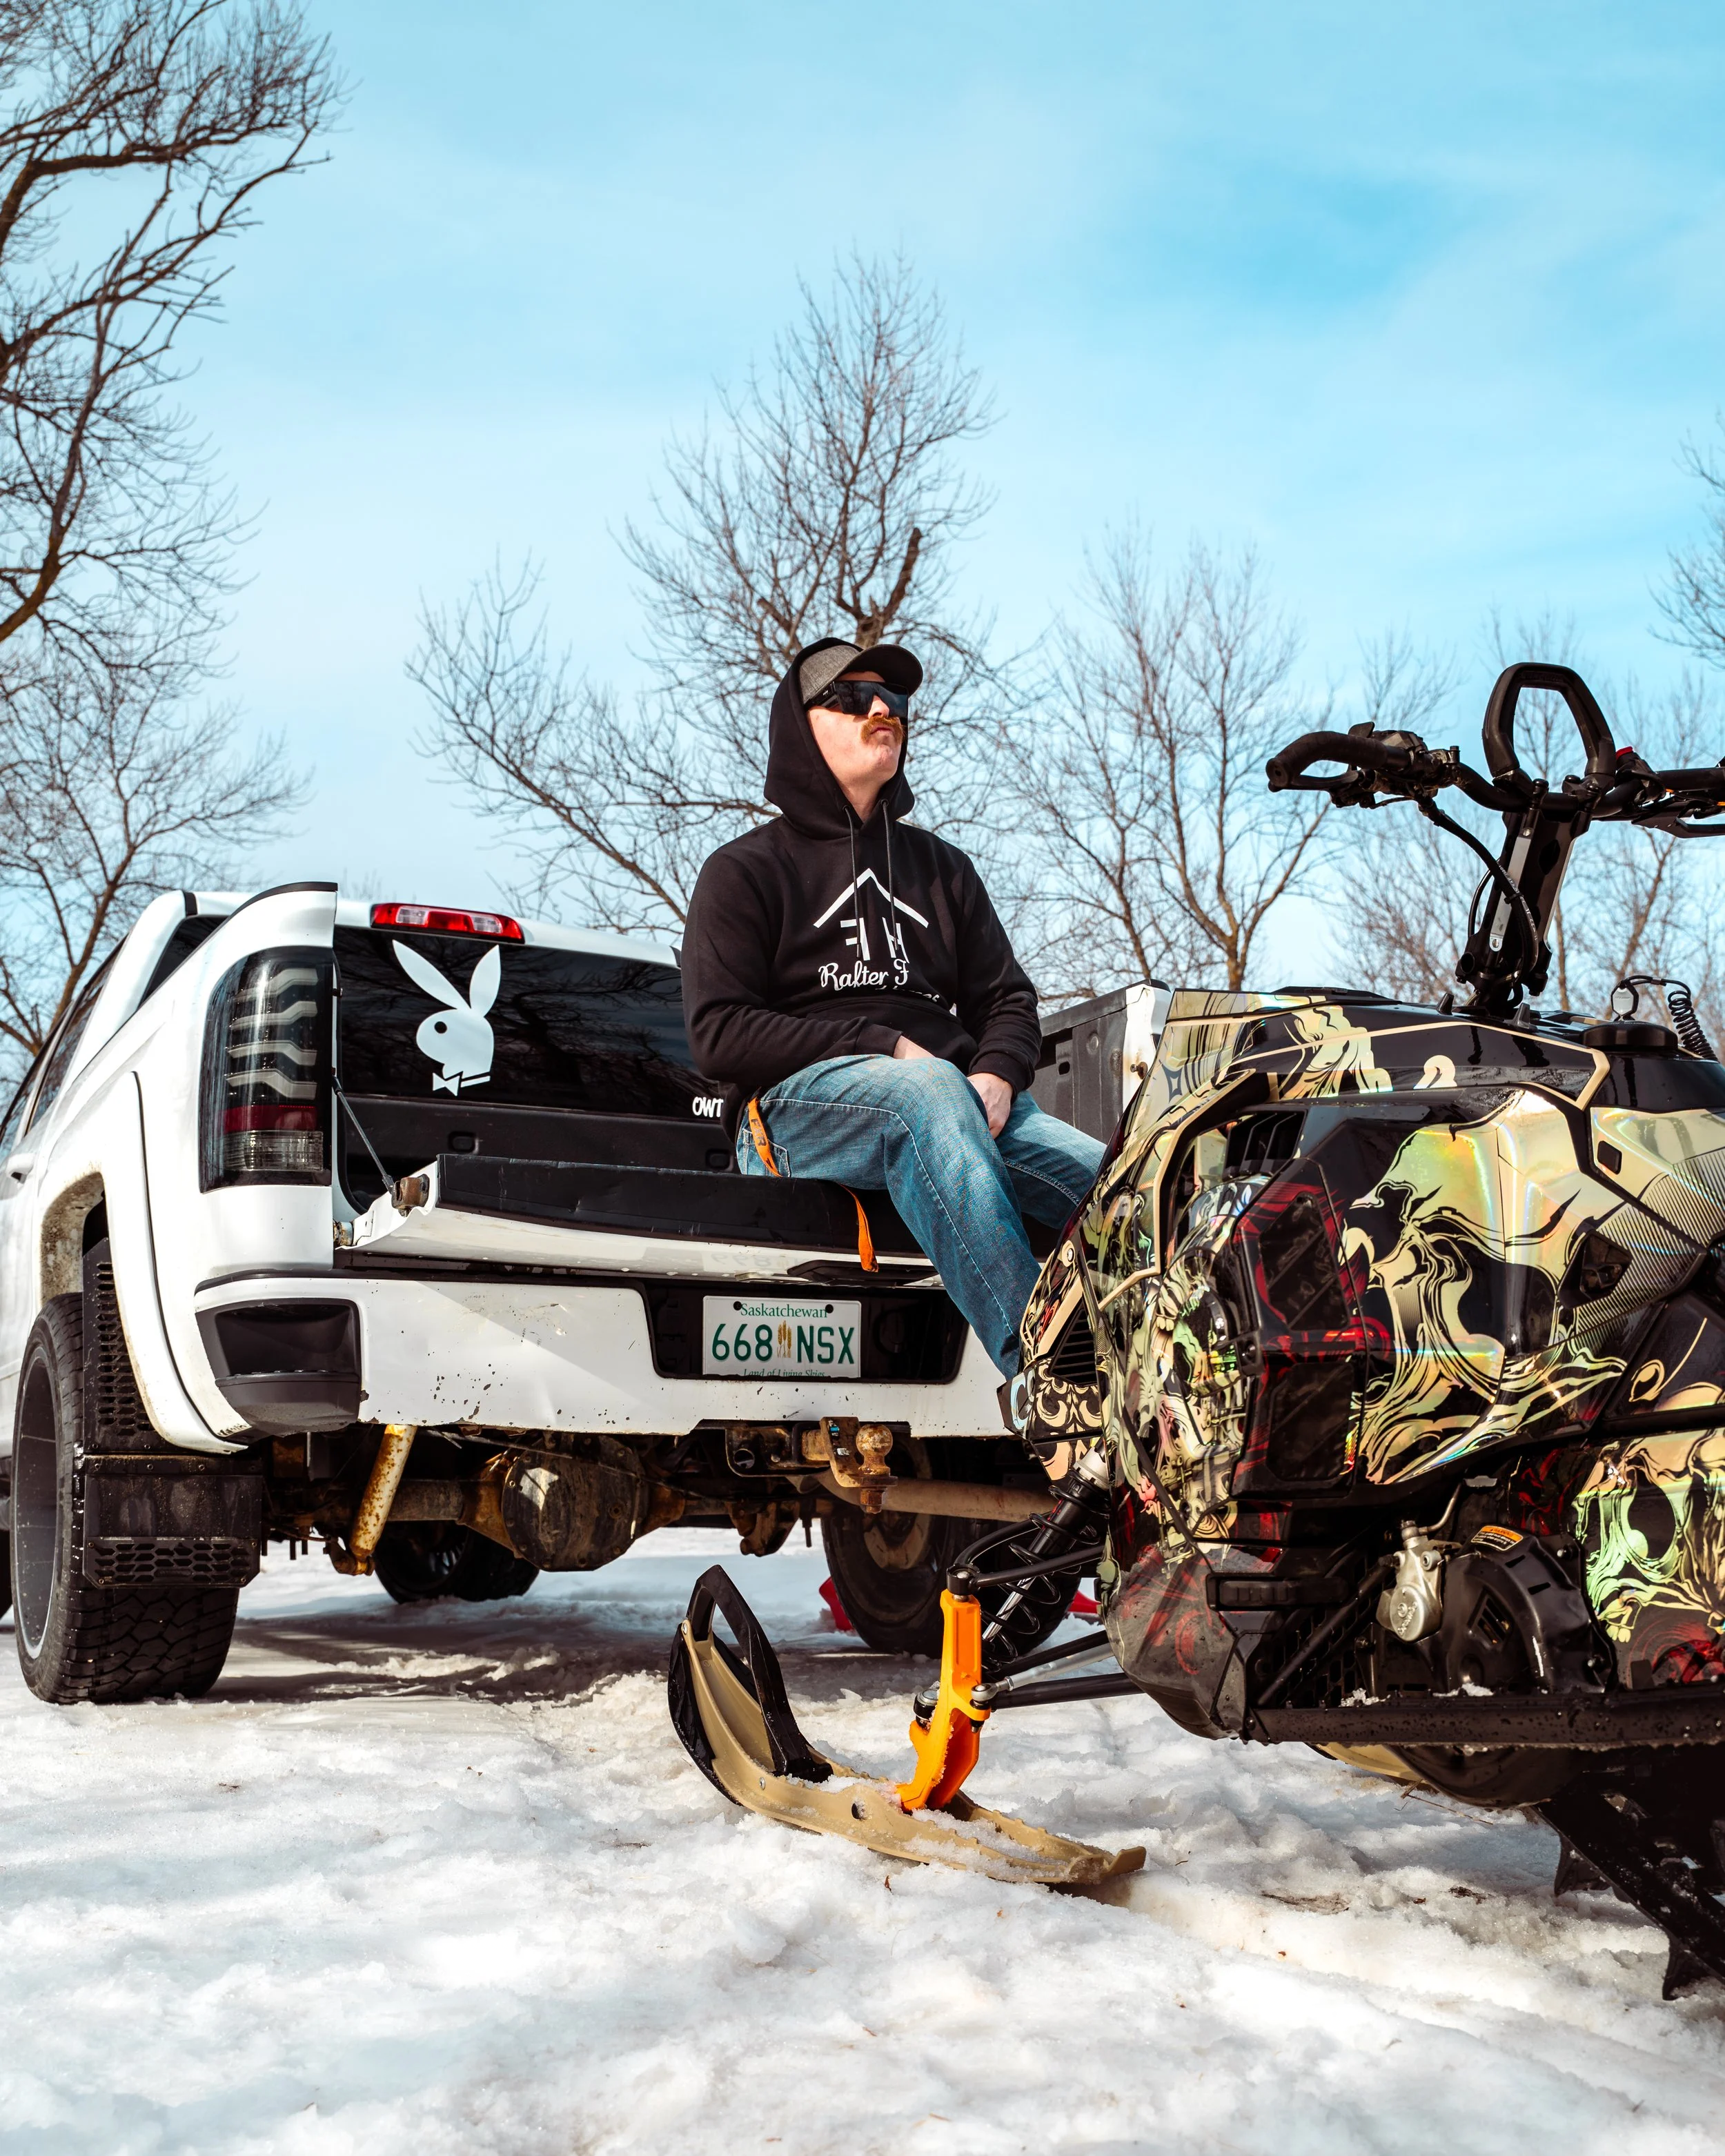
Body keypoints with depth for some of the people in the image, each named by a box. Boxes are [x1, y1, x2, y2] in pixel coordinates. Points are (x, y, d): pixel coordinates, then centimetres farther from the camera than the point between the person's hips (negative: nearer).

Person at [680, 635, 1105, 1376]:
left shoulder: (941, 866, 28)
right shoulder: (744, 871, 13)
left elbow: (1007, 999, 21)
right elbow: (719, 1035, 0)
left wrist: (997, 1076, -4)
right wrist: (887, 1049, -10)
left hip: (964, 1097, 5)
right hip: (796, 1107, -4)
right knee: (927, 1094, -40)